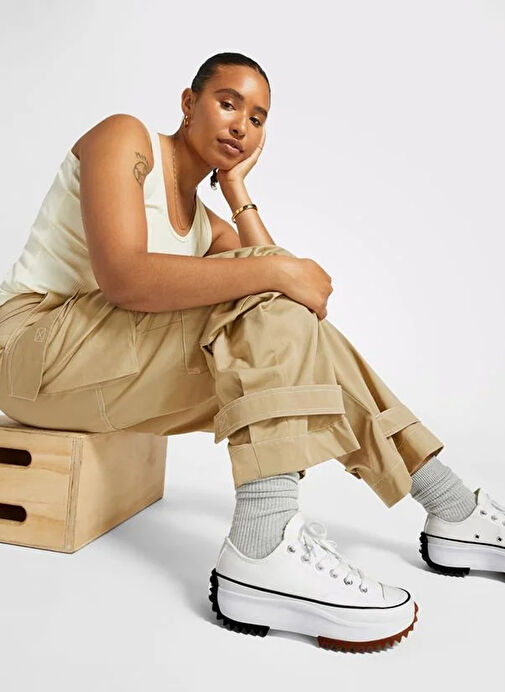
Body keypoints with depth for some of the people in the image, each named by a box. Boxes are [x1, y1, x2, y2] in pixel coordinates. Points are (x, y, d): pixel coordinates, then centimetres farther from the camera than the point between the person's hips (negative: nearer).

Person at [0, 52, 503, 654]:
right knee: (269, 296, -23)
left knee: (301, 340, -5)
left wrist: (237, 189, 5)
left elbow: (285, 288, 0)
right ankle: (264, 553, -34)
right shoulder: (125, 137, -5)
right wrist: (277, 271, -26)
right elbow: (124, 279, -24)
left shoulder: (205, 222, 16)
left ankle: (454, 512, 2)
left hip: (114, 364, 7)